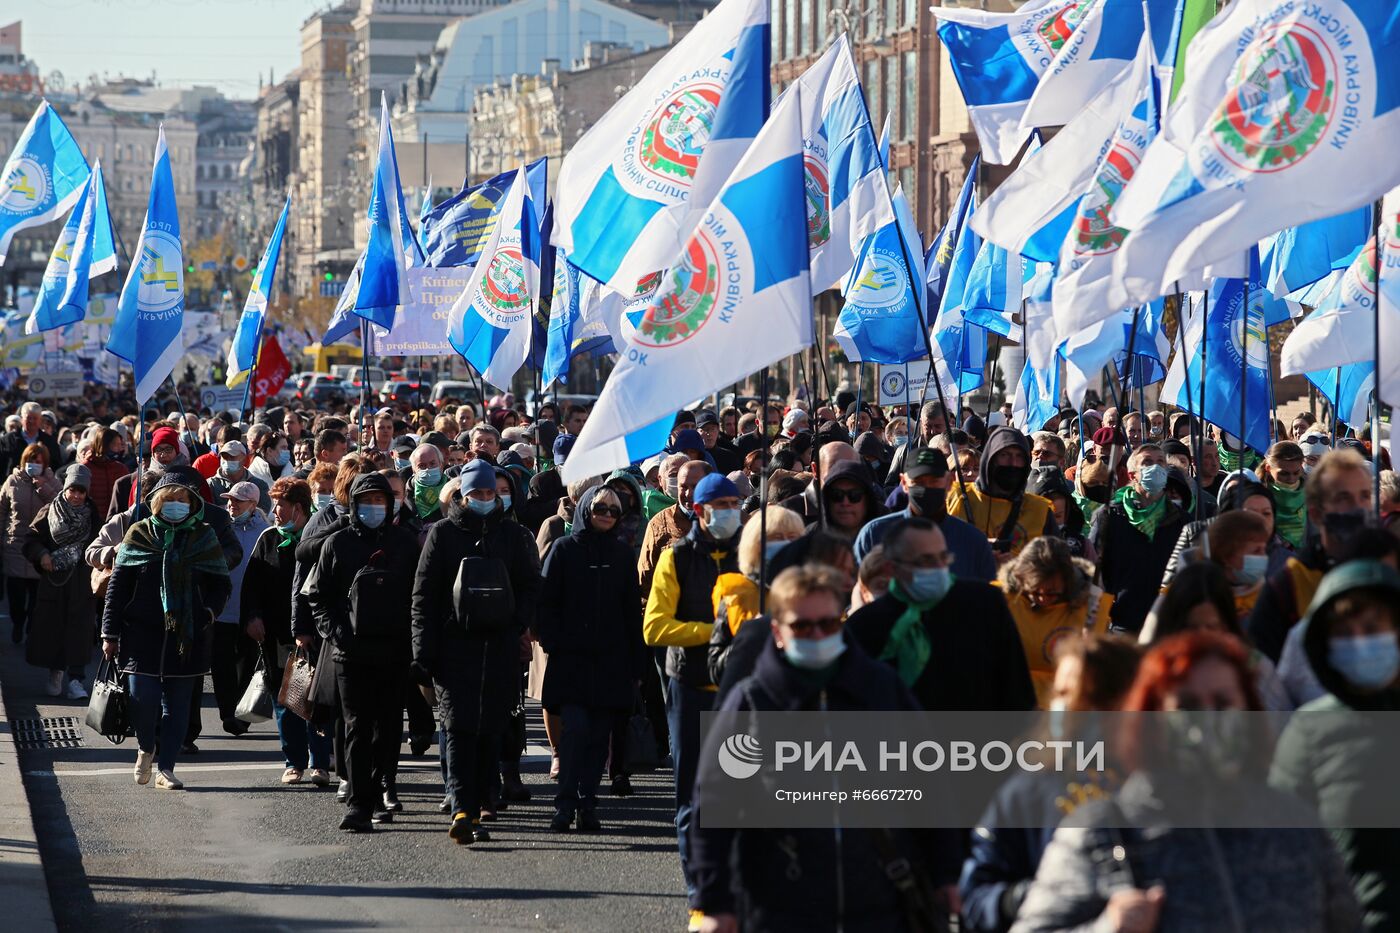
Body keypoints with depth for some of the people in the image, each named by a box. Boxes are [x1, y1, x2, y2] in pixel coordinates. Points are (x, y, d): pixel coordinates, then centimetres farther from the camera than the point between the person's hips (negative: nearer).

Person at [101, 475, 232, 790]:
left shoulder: (203, 537, 8)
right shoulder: (139, 534, 4)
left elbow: (220, 584, 11)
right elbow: (118, 585, 4)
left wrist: (209, 613, -9)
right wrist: (111, 633, 0)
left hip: (188, 635, 1)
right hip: (142, 632, -1)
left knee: (177, 704, 2)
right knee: (143, 699, -8)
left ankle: (165, 768, 9)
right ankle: (145, 749, 20)